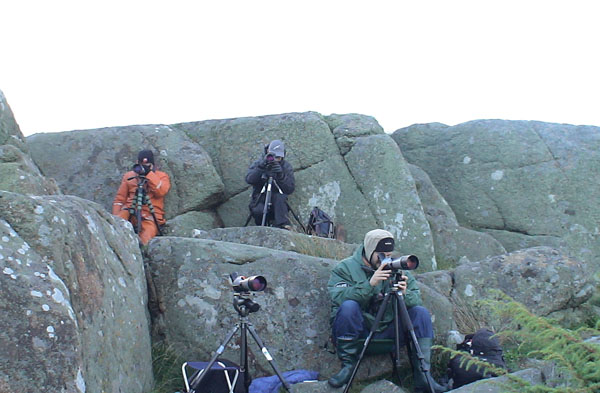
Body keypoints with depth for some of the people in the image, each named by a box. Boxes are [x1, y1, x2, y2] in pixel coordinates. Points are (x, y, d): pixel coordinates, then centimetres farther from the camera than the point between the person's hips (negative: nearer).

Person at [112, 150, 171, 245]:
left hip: (151, 215, -2)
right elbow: (119, 199, 17)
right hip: (130, 212, 2)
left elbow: (161, 192, -9)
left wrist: (149, 173, -9)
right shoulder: (129, 176, 20)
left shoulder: (162, 176, 13)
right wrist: (115, 218, 1)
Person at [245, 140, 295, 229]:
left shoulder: (287, 167, 4)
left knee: (279, 197, -34)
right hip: (259, 200, 0)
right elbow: (249, 180, -15)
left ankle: (283, 225, -36)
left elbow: (290, 190, -8)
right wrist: (261, 167, -25)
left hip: (278, 203, 0)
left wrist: (281, 176, -24)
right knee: (258, 211, -34)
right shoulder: (258, 164, 4)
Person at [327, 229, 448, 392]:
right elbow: (338, 297, -20)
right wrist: (370, 284, -30)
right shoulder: (344, 268, -1)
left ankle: (422, 376, -14)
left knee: (421, 313, -13)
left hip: (387, 333, 4)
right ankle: (348, 365, -18)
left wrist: (405, 294, -23)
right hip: (357, 334, -4)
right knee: (349, 306, -32)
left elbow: (417, 300, 0)